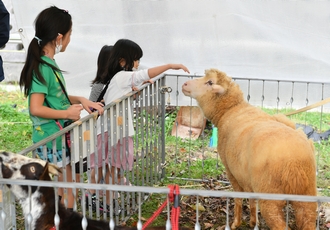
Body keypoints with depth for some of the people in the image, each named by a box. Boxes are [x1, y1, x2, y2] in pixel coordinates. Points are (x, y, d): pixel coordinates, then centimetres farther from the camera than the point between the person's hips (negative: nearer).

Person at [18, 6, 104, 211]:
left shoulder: (47, 63, 8)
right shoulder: (43, 68, -20)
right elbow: (36, 109, -25)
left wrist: (80, 100, 3)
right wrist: (68, 113, -17)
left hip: (59, 137, 9)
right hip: (52, 140, -9)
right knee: (66, 194, 1)